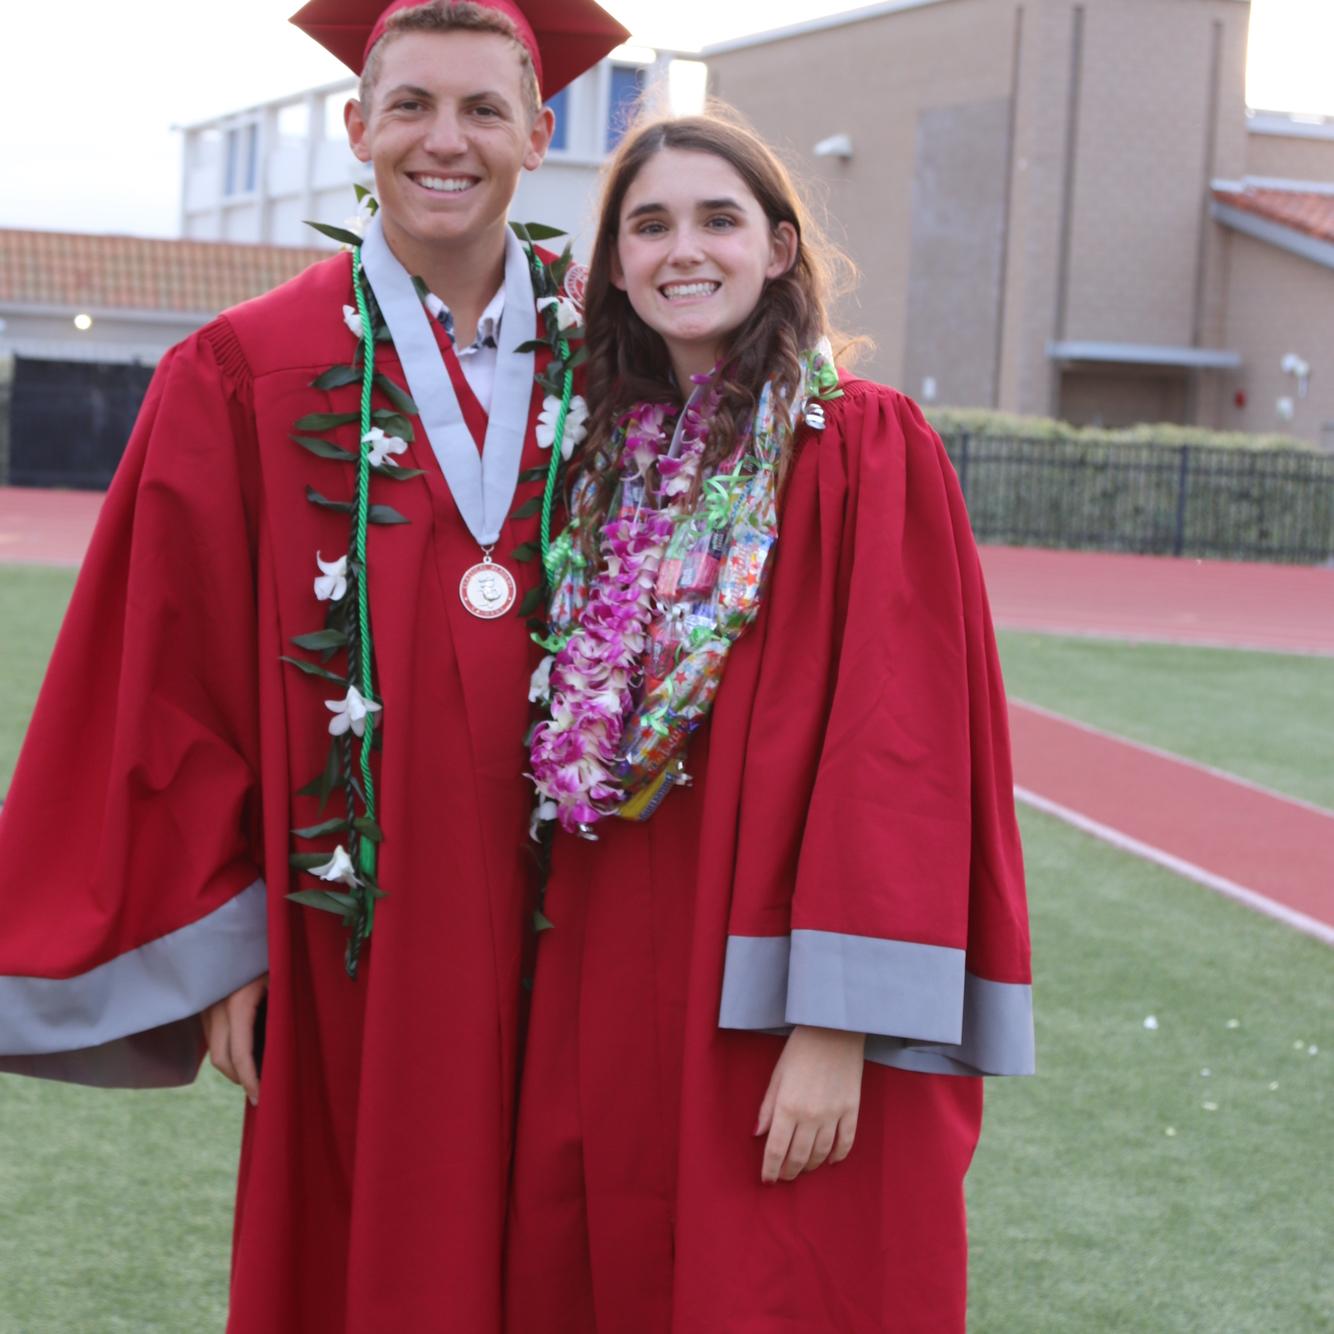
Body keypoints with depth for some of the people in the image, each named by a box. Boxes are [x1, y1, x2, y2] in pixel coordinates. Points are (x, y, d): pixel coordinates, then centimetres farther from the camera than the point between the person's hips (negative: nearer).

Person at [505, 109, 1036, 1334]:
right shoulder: (611, 460, 10)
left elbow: (902, 740, -14)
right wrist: (564, 987, 7)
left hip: (769, 991, -5)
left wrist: (838, 1027, -20)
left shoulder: (866, 445, -8)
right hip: (607, 982, 6)